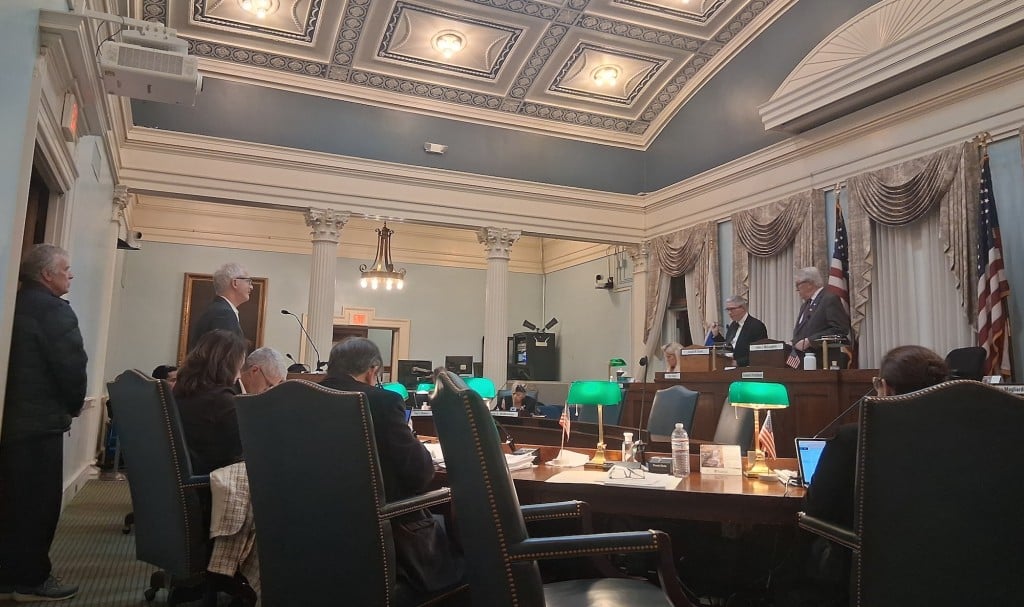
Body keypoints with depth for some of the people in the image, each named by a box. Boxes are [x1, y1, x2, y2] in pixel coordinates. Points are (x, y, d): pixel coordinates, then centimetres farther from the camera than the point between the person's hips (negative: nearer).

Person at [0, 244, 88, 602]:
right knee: (38, 500, 1)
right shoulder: (52, 309, -15)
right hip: (38, 420, -9)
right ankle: (29, 580, 9)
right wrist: (74, 405, 0)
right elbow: (71, 365, -18)